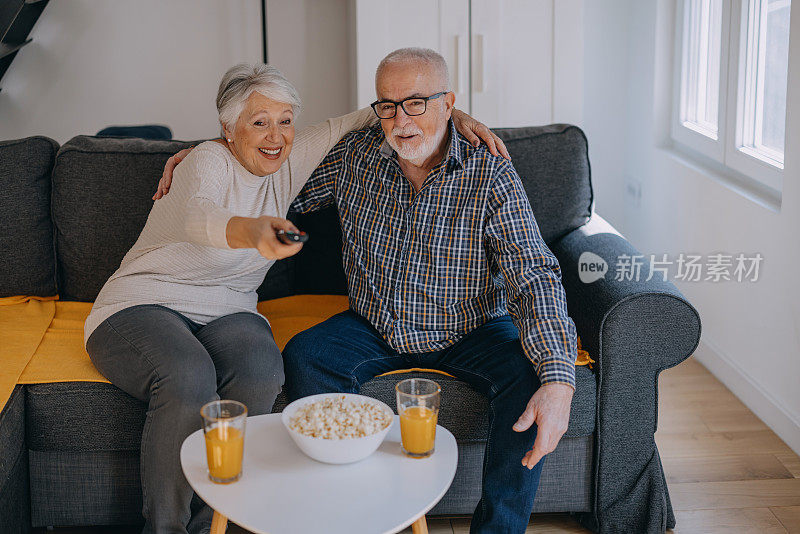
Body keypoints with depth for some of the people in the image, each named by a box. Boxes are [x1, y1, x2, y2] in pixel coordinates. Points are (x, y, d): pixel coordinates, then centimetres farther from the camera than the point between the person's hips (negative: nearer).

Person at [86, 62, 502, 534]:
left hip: (225, 313, 5)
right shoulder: (210, 161, -13)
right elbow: (198, 217, -36)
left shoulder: (288, 164, 4)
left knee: (261, 371, -30)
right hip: (140, 308, -5)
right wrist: (251, 231, -60)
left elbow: (350, 122, 9)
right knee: (190, 378, -37)